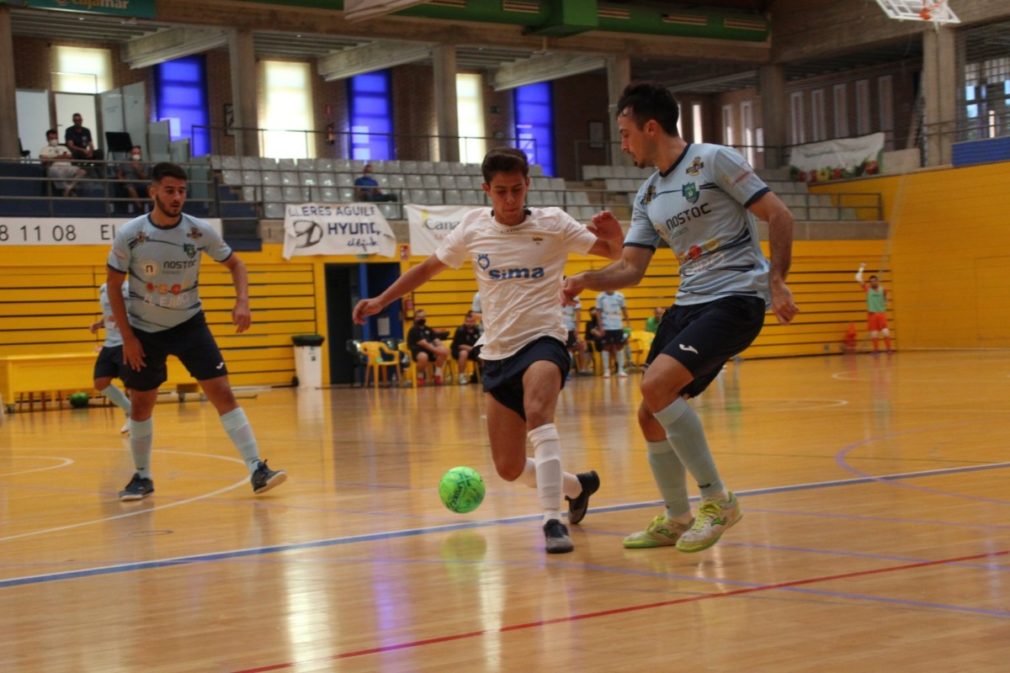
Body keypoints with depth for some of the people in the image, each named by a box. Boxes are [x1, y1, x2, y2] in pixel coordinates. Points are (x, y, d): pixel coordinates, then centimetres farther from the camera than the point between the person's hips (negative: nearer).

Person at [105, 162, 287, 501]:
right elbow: (113, 285, -6)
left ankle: (257, 470, -12)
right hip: (144, 330, 0)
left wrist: (242, 301, -17)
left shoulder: (200, 231, -14)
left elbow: (235, 263, 1)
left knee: (222, 392, -11)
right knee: (141, 405, 8)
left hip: (189, 324, 0)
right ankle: (142, 476, 26)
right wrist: (127, 336, -10)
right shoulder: (129, 235, -18)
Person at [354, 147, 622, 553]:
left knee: (537, 412, -37)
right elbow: (429, 267, 16)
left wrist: (615, 239, -26)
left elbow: (616, 255, -3)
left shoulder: (553, 223, -4)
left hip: (541, 340, -4)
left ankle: (552, 520, -37)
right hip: (496, 352, 4)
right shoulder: (473, 227, 3)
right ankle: (577, 485, 34)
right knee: (509, 469, 5)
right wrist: (381, 301, 13)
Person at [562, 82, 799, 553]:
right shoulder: (648, 197, 14)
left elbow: (778, 215, -7)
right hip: (689, 302, 8)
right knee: (651, 416, 4)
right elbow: (631, 269, 13)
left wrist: (777, 282, -16)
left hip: (736, 297, -8)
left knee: (656, 386, -24)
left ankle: (717, 500, -12)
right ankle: (676, 520, 22)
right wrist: (587, 279, -6)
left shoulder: (713, 160, -7)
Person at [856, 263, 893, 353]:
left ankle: (889, 348, 0)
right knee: (874, 333, 1)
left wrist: (885, 295, -2)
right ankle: (876, 349, 10)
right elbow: (858, 279, -6)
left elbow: (885, 302, 14)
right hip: (872, 314, 0)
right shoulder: (867, 289, 1)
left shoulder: (882, 290, 3)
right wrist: (861, 269, -3)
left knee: (885, 332, -7)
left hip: (881, 313, 0)